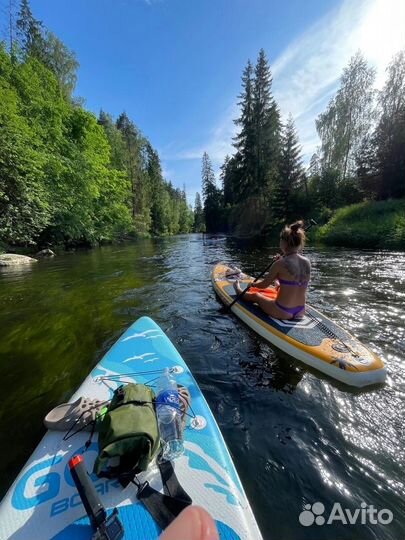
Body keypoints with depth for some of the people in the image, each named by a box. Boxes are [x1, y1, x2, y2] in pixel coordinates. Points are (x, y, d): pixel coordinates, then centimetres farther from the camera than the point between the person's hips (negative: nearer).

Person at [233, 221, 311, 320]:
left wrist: (252, 284, 12)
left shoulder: (280, 264, -20)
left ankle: (239, 291, 53)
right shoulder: (307, 262, -3)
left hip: (282, 312, -5)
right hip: (300, 312, 5)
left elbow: (264, 285, -9)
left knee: (255, 295, 23)